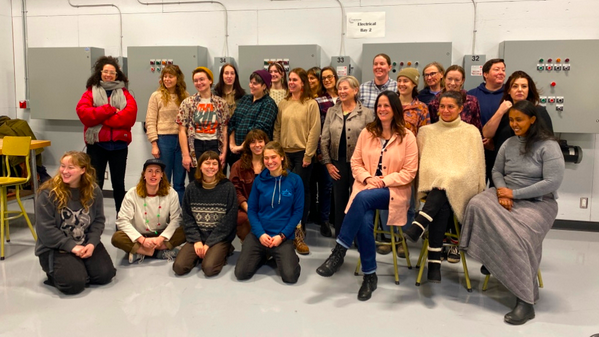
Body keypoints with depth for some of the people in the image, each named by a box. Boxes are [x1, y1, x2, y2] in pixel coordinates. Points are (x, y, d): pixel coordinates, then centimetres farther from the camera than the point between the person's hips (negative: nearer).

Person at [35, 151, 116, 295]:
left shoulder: (94, 191, -1)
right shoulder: (48, 193, -13)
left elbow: (99, 220, 2)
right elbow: (45, 229, -15)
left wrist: (92, 243, -14)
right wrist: (71, 246, -19)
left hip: (86, 243, 4)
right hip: (55, 247, -4)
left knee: (105, 275, -12)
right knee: (74, 283, -21)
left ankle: (80, 267, 19)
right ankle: (53, 272, 13)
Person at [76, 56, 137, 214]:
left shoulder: (124, 93, 9)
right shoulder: (91, 92, 7)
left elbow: (130, 115, -9)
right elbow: (83, 113, -10)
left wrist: (100, 117, -13)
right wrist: (110, 111, -15)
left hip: (119, 144, 1)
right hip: (96, 144, -1)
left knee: (118, 183, 10)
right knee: (95, 183, 3)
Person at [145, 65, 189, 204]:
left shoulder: (185, 96, 7)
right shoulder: (156, 96, 1)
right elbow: (150, 122, -2)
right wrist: (154, 144, -9)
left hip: (182, 140, 2)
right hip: (164, 140, -2)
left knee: (180, 182, 9)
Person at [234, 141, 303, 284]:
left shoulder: (295, 180, -5)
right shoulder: (259, 180, 0)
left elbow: (298, 211, -3)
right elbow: (251, 209, 3)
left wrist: (282, 235, -11)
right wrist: (260, 233, -11)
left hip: (284, 236, -2)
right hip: (259, 234, 2)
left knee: (290, 277, -20)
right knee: (241, 273, -11)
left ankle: (290, 257, 16)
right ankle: (261, 255, 20)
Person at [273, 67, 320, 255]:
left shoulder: (311, 104, -4)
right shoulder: (283, 104, 10)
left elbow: (314, 131, -8)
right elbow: (277, 129, 11)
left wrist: (308, 155, -12)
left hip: (302, 153, -4)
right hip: (285, 153, 4)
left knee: (301, 191, -1)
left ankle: (299, 233, 7)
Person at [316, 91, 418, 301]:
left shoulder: (407, 137, -2)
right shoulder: (367, 133, 9)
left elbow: (409, 172, -5)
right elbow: (356, 162, 9)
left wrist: (384, 181, -15)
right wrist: (367, 178, -10)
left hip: (393, 191, -3)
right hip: (366, 188, 3)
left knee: (363, 198, -36)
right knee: (363, 223, -29)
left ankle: (339, 251, -27)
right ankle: (369, 276, -14)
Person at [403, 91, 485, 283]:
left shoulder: (471, 132, 13)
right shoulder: (426, 131, 17)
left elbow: (477, 164, 11)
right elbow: (421, 161, 15)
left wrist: (479, 194, 2)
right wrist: (436, 179, -3)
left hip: (462, 187, -1)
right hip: (432, 184, 1)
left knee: (443, 189, -37)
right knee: (442, 208, -33)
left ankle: (417, 229, -43)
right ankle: (434, 262, -36)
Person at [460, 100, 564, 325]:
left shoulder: (549, 146, -9)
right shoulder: (508, 144, 8)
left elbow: (552, 182, -16)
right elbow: (496, 171, 13)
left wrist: (514, 193, -17)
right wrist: (502, 192, -10)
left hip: (538, 202, -5)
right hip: (507, 195, 5)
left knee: (517, 235, -33)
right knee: (478, 205, -27)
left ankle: (526, 300, -22)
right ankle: (492, 257, -9)